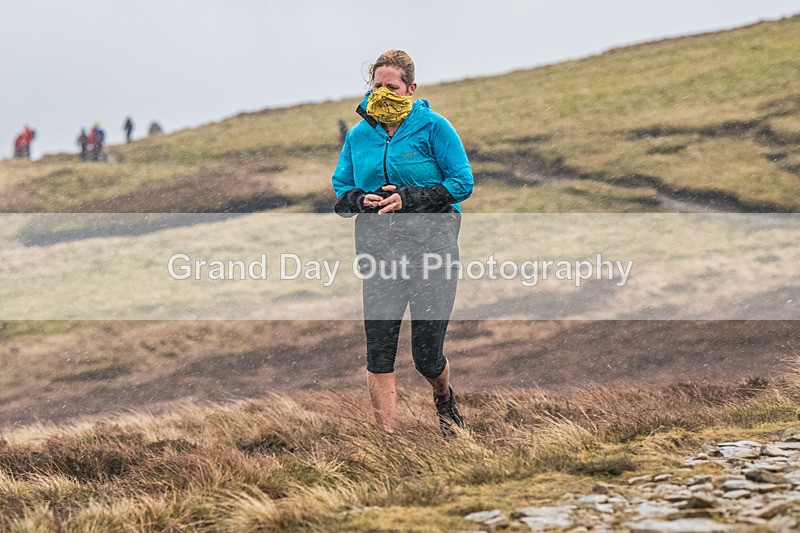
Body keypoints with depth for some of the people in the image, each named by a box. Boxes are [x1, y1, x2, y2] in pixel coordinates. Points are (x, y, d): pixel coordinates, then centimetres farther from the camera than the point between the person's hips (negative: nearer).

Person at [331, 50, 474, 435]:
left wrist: (406, 199, -16)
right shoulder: (358, 135, 10)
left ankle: (444, 396, 35)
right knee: (379, 351, -6)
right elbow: (340, 190, 14)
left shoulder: (433, 128, -3)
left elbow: (462, 183, -5)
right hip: (378, 251, 3)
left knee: (427, 353, 0)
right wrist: (363, 201, -10)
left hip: (431, 248, -3)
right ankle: (387, 436, 2)